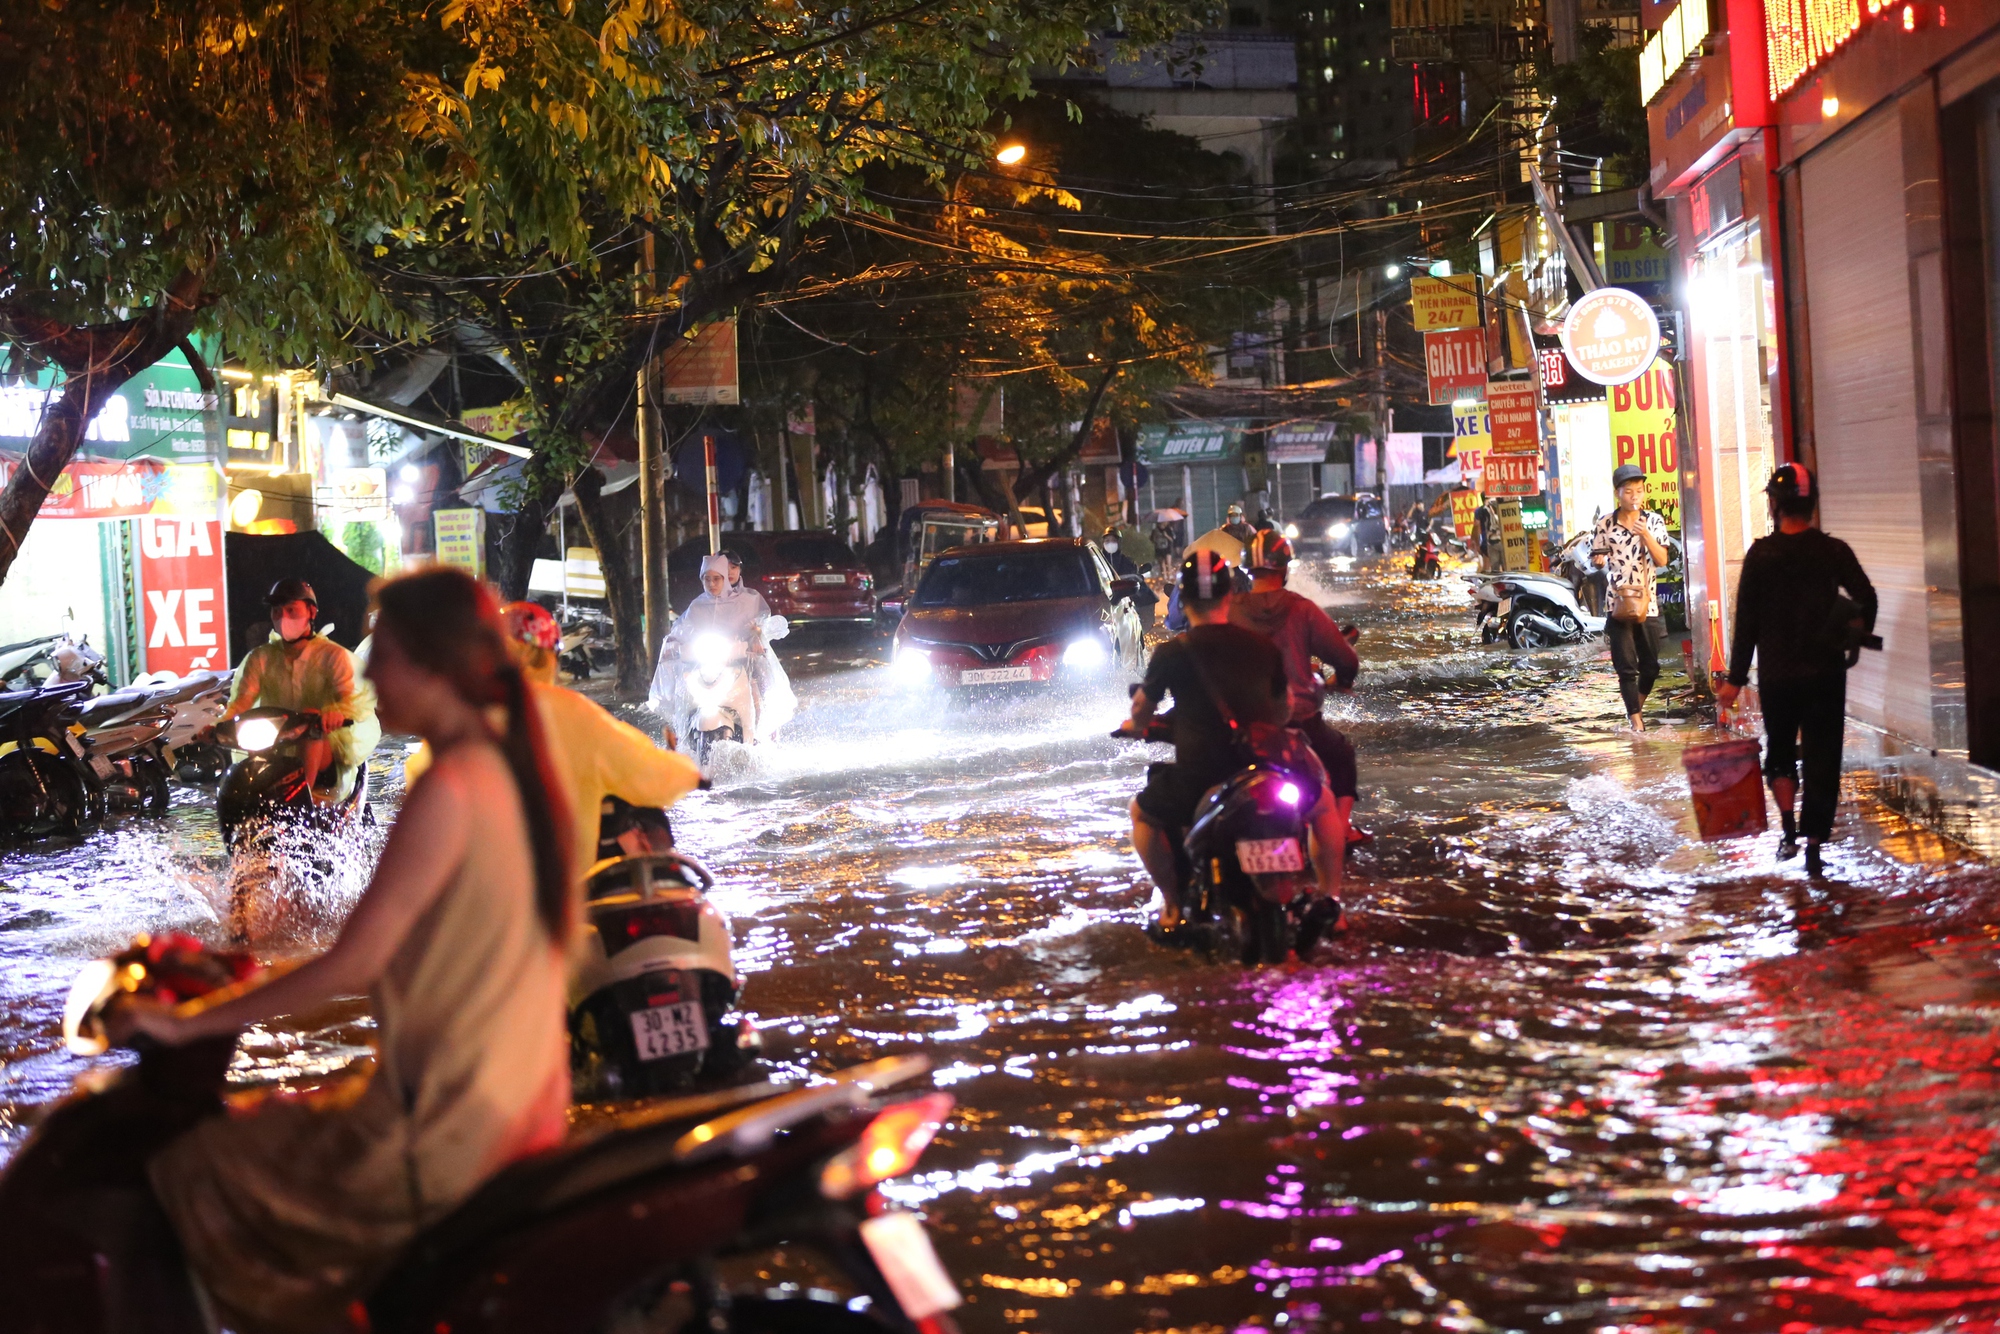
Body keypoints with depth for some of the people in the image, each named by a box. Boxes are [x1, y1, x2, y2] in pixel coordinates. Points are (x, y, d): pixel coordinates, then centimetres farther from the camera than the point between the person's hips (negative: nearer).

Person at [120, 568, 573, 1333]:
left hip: (449, 1124, -9)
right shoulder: (511, 767, 7)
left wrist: (191, 1022, -13)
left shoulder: (449, 790, -19)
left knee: (194, 1173, 2)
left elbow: (355, 961, -21)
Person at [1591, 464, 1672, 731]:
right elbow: (1595, 559, 7)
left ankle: (1637, 707, 30)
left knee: (1651, 665, 7)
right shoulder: (1606, 524, 0)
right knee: (1626, 665, -5)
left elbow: (1661, 560, -4)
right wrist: (1599, 560, -17)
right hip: (1617, 602, -2)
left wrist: (1645, 535, -18)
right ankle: (1636, 720, -1)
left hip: (1647, 601, 2)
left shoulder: (1654, 521, 2)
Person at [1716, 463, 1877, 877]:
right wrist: (1857, 639, 16)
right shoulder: (1834, 551, -4)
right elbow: (1866, 599, -4)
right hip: (1826, 673, 1)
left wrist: (1736, 678, -3)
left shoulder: (1761, 554, -7)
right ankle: (1814, 846, 2)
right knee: (1822, 758, 6)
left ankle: (1789, 827, 5)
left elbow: (1746, 620, -7)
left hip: (1776, 675, 0)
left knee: (1780, 750, 19)